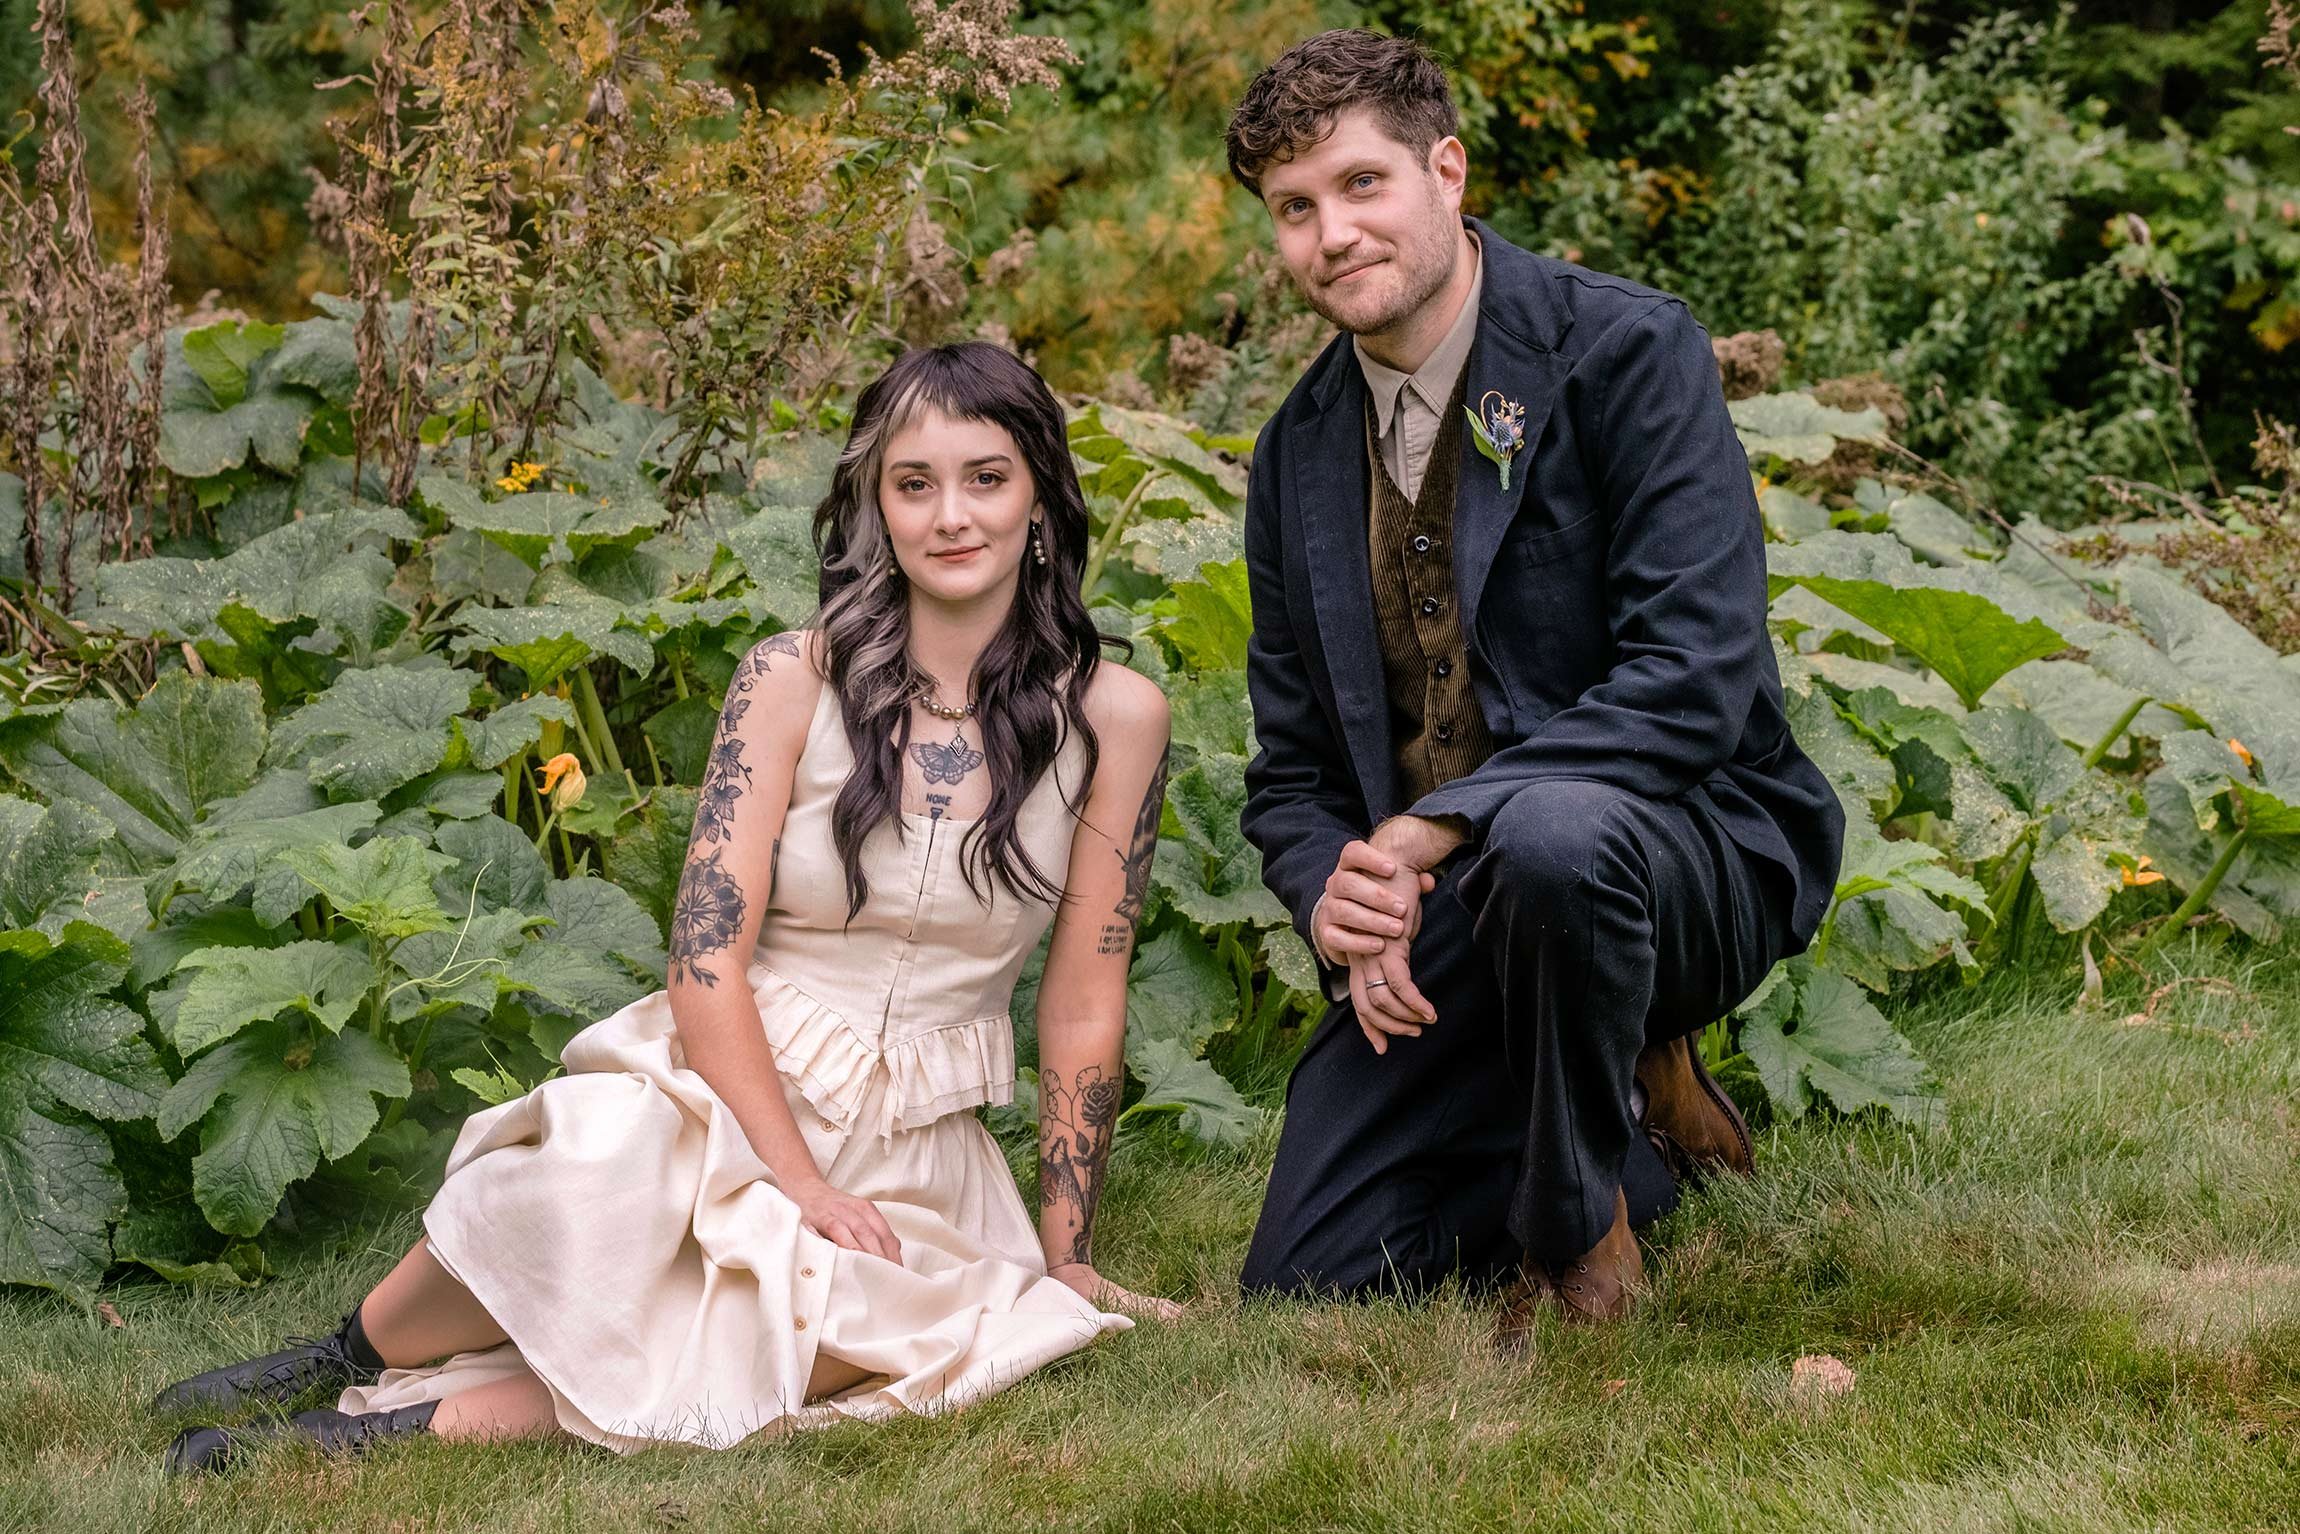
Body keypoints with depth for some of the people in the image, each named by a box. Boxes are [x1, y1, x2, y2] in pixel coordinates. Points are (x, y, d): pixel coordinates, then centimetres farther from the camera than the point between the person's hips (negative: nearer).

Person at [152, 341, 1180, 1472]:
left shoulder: (1112, 718, -1)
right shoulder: (792, 680, -4)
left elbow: (1083, 1011, 3)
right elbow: (706, 958, -8)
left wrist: (1063, 1260, 6)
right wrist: (800, 1182, -17)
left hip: (911, 1157, 2)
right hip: (720, 1093, -2)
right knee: (592, 1195, -38)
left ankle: (418, 1419, -22)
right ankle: (349, 1357, -9)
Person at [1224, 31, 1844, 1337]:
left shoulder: (1627, 351, -12)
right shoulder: (1297, 456, 7)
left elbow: (1695, 679, -22)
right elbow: (1291, 776, 10)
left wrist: (1435, 829, -28)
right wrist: (1345, 905, -14)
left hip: (1682, 848, -6)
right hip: (1436, 919, 6)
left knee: (1550, 835, -42)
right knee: (1302, 1284, -5)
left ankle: (1579, 1234, -16)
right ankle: (1647, 1117, 19)